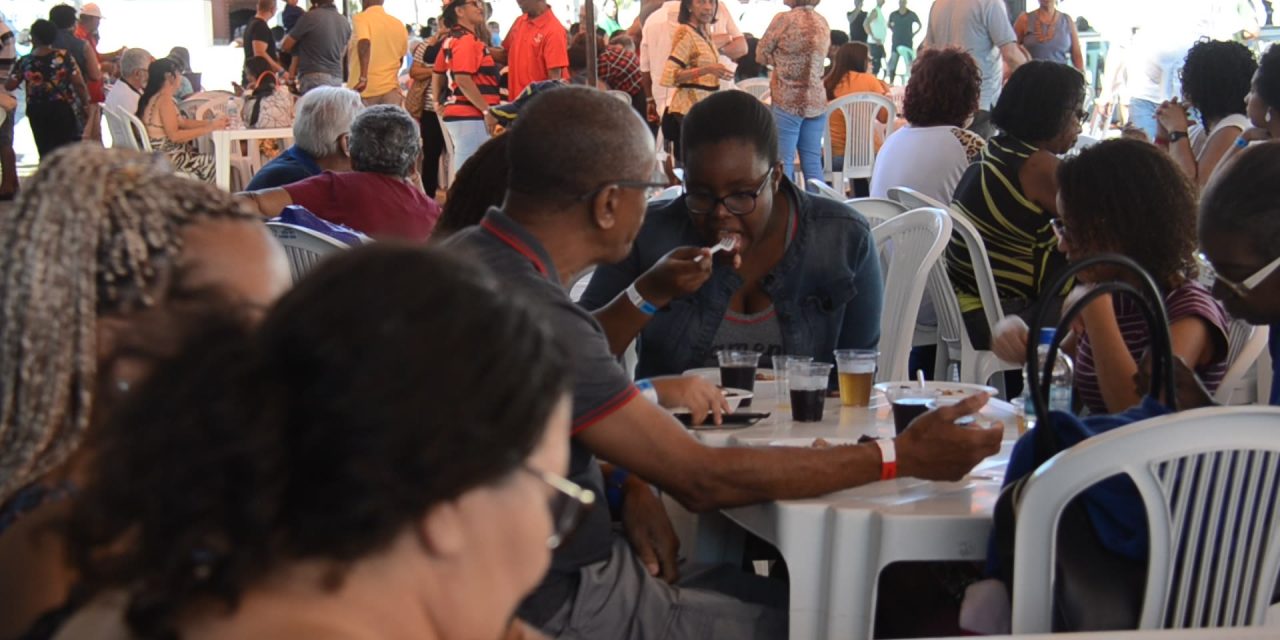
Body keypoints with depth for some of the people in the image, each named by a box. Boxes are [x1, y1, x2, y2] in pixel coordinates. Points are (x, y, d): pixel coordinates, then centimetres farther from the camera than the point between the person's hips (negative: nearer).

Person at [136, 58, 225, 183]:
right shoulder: (165, 100, -16)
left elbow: (182, 122, 16)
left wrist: (211, 122, 8)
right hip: (167, 158, -10)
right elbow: (174, 136, -21)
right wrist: (209, 129, -18)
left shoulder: (153, 98, 14)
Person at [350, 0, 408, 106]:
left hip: (364, 89, -4)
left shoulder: (361, 18, -6)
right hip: (390, 88, 4)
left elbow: (364, 43, -25)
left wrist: (363, 77, -30)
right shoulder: (398, 24, 11)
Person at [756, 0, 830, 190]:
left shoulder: (784, 19, -10)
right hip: (816, 101, 6)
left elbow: (761, 55, -4)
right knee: (813, 163, 8)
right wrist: (787, 62, 8)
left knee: (784, 162, -2)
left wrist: (780, 60, 7)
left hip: (787, 101, -6)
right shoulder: (823, 22, 7)